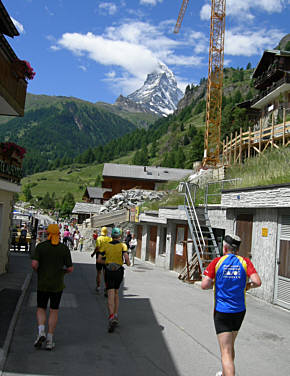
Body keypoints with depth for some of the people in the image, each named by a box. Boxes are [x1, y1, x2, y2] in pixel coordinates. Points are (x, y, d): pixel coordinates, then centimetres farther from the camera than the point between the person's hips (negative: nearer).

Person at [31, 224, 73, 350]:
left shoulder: (40, 246, -5)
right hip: (57, 284, 0)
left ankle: (41, 331, -7)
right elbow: (70, 268, -5)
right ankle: (49, 339, 10)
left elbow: (34, 264, -15)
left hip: (42, 284, 0)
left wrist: (38, 271, 6)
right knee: (54, 311, 10)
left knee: (41, 309, 15)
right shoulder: (64, 248, -3)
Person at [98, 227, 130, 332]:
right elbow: (126, 257, -16)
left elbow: (99, 259, 0)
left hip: (109, 271, -1)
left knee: (111, 295, -7)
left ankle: (112, 318, -24)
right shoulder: (123, 245, -2)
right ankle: (115, 315, 19)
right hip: (119, 271, 1)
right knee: (116, 293, 21)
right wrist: (128, 263, 6)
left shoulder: (106, 245, 2)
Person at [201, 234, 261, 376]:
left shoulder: (217, 262, -5)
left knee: (226, 352, -6)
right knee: (230, 345, 26)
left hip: (221, 311, -4)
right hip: (239, 311, 4)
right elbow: (257, 282, -12)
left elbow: (204, 285, -11)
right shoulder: (245, 262, 0)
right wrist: (247, 286, 8)